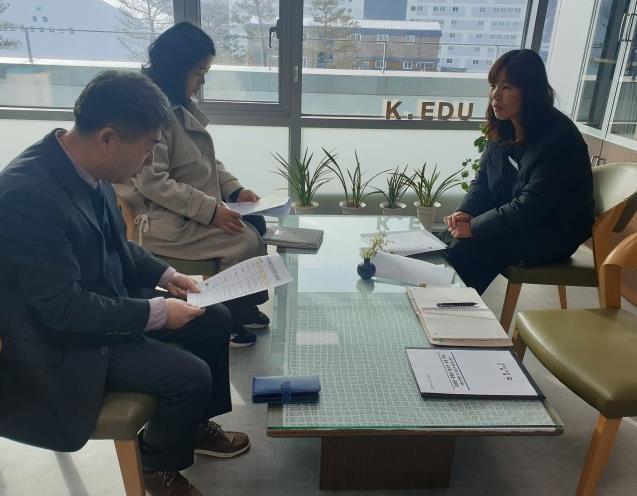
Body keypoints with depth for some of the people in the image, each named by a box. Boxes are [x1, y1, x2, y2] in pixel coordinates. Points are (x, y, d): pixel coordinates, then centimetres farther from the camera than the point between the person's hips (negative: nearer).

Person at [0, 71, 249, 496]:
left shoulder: (85, 168, -6)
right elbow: (63, 307, -29)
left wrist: (166, 275, 0)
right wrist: (156, 313, -23)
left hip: (108, 303, 9)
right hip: (64, 340, -9)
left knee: (216, 320, 9)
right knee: (191, 375, -17)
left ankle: (195, 425, 29)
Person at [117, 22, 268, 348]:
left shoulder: (181, 106, 9)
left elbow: (206, 160, 15)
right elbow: (153, 183, -24)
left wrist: (235, 190, 0)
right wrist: (211, 210, -26)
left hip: (194, 209, 9)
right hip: (161, 218, -9)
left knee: (256, 224, 1)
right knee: (244, 241, -16)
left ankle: (246, 306, 15)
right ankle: (228, 317, 5)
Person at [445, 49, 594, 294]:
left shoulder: (559, 138, -22)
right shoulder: (503, 129, 1)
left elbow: (531, 206, -25)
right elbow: (482, 181, 8)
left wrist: (474, 227, -25)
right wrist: (465, 213, -12)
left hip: (552, 236, -7)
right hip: (512, 222, 7)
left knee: (467, 250, -25)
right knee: (449, 241, -13)